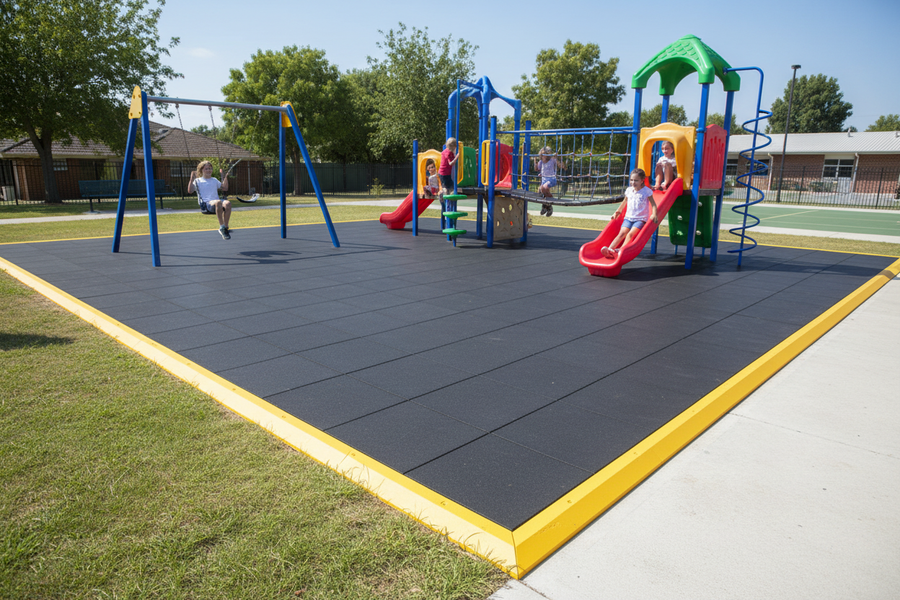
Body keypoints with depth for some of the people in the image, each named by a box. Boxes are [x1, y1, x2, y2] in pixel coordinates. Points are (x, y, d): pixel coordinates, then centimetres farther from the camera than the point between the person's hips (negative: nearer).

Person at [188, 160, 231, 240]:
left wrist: (224, 177, 26)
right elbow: (190, 191, 3)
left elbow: (225, 188, 32)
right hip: (206, 203, -4)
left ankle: (225, 227, -32)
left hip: (217, 202, 4)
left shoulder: (214, 180, 30)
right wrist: (192, 179, -7)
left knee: (228, 203, -35)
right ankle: (221, 227, -38)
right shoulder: (198, 181, 16)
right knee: (218, 202, -42)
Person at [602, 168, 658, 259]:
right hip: (628, 217, 3)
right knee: (622, 233, -19)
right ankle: (610, 249, -38)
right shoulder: (629, 190, 11)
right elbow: (624, 202, 29)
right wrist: (617, 212, 25)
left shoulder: (646, 191, -2)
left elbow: (653, 204, -3)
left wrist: (654, 214, -19)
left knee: (631, 234, -26)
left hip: (641, 219, -3)